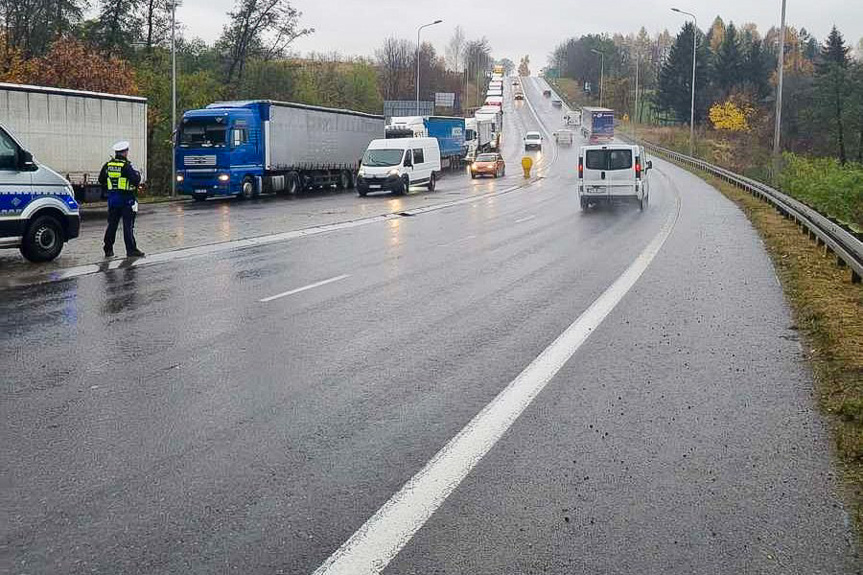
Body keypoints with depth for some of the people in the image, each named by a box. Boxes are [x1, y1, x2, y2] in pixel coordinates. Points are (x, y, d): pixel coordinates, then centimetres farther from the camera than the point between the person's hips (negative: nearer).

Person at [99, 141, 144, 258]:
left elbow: (101, 180, 14)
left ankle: (108, 249, 14)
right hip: (126, 199, -6)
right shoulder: (127, 165, -13)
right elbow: (136, 180, -17)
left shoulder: (108, 165, 6)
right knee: (128, 225, -3)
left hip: (112, 199, 6)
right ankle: (131, 250, -3)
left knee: (112, 225, 11)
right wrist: (137, 173, 3)